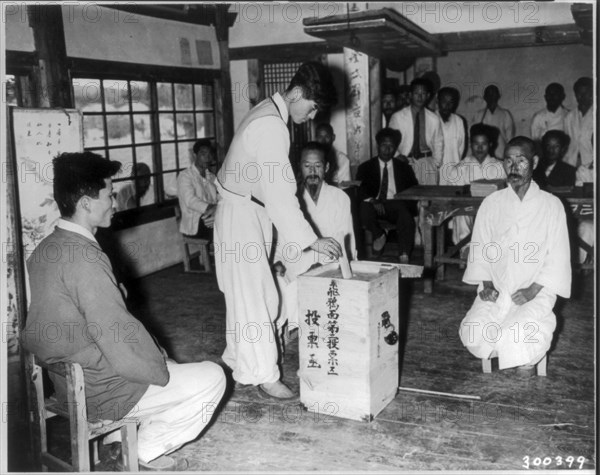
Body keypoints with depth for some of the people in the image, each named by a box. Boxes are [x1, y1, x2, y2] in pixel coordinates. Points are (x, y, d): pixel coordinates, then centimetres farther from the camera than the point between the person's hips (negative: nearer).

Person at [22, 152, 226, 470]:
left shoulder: (45, 249, 3)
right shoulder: (83, 257, -27)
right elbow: (119, 335, -27)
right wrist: (160, 367, -8)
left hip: (69, 382, 9)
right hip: (102, 393, -9)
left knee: (167, 365, 26)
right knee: (211, 378, 0)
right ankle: (146, 451, 9)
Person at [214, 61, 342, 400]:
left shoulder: (270, 112, 8)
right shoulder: (271, 127, -24)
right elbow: (280, 193, -28)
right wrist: (311, 240, -26)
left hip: (252, 210, 10)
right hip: (241, 213, -10)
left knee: (251, 293, 15)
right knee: (253, 295, -2)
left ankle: (239, 359, 29)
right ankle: (263, 375, 9)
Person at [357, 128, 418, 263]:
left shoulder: (403, 167, 22)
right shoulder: (366, 167, 16)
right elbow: (359, 189, 1)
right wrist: (373, 201, -19)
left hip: (396, 205, 0)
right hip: (373, 204, 0)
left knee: (406, 216, -34)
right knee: (364, 209, -35)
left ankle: (404, 257, -36)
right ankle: (379, 235, -8)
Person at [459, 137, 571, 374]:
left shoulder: (551, 205, -2)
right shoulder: (491, 203, 5)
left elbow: (558, 257, -2)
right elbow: (480, 248, 7)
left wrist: (533, 290, -13)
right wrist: (487, 285, -7)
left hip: (536, 292, -2)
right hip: (496, 290, 2)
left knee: (518, 338, -27)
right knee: (472, 334, -21)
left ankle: (525, 358, 8)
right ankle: (508, 351, 10)